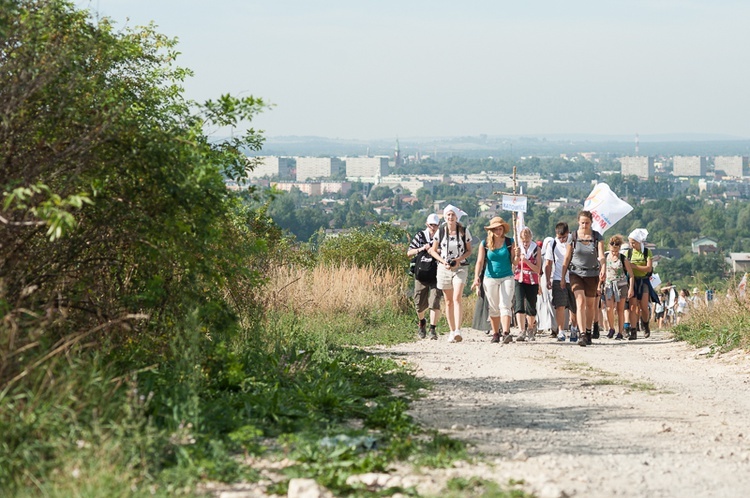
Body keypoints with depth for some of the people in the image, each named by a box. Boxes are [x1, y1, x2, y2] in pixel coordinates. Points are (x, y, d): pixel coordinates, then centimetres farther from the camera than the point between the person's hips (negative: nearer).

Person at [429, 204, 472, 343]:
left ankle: (458, 331, -26)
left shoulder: (464, 231, 0)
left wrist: (458, 259, -12)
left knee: (457, 299, -19)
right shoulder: (440, 231, 3)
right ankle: (452, 331, 15)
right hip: (444, 268, 2)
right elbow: (433, 250, 9)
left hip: (460, 268, -2)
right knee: (448, 301, 7)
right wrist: (443, 261, -8)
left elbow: (469, 250, 6)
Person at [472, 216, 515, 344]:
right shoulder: (484, 244, 0)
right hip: (490, 278, 1)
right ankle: (495, 334, 19)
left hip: (507, 278, -1)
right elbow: (480, 262, -6)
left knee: (505, 305, -13)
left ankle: (506, 333, -22)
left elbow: (514, 262, 1)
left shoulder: (509, 242, 0)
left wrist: (517, 255, -21)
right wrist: (476, 277, -20)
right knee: (493, 308, 9)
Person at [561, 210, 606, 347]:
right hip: (576, 273, -1)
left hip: (592, 274, 1)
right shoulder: (573, 237, -2)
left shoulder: (597, 237, -1)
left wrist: (603, 269, -31)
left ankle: (588, 332, 27)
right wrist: (563, 277, 3)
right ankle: (582, 334, -23)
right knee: (580, 302, -16)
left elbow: (601, 256, -12)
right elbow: (567, 258, 3)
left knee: (590, 304, 10)